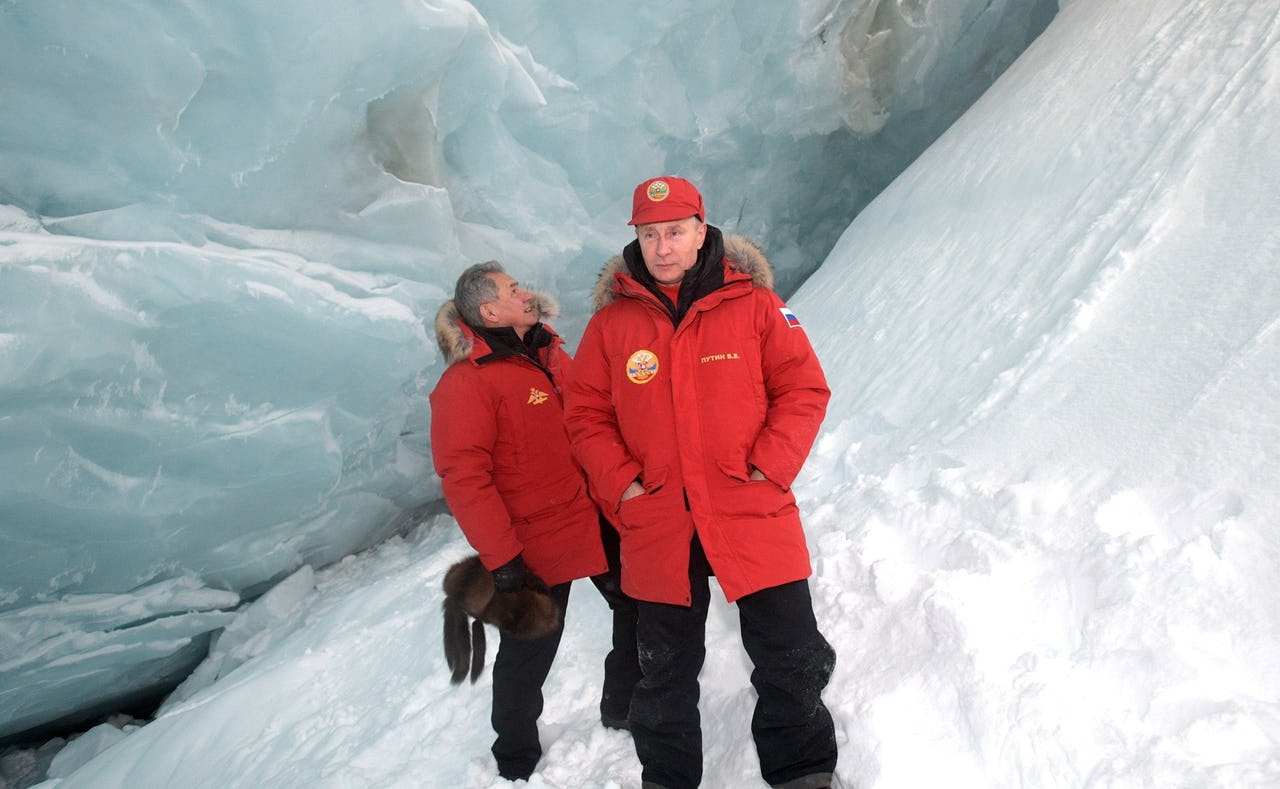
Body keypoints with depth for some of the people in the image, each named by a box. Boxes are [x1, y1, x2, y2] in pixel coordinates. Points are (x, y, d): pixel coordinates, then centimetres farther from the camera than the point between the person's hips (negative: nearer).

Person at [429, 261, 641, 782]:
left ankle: (625, 709, 39)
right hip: (537, 547, -7)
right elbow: (464, 478, -20)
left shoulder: (549, 354, 8)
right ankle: (516, 758, 33)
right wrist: (501, 559, -22)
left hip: (598, 521, 7)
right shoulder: (465, 382, -16)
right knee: (528, 654, 8)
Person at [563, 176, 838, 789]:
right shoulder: (613, 320, 1)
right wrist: (620, 484, -6)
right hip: (658, 528, 2)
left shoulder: (753, 304, -3)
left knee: (792, 664, 10)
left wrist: (770, 465, -11)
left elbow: (804, 388, -1)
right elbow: (585, 412, 6)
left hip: (755, 518, -1)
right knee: (665, 677, 18)